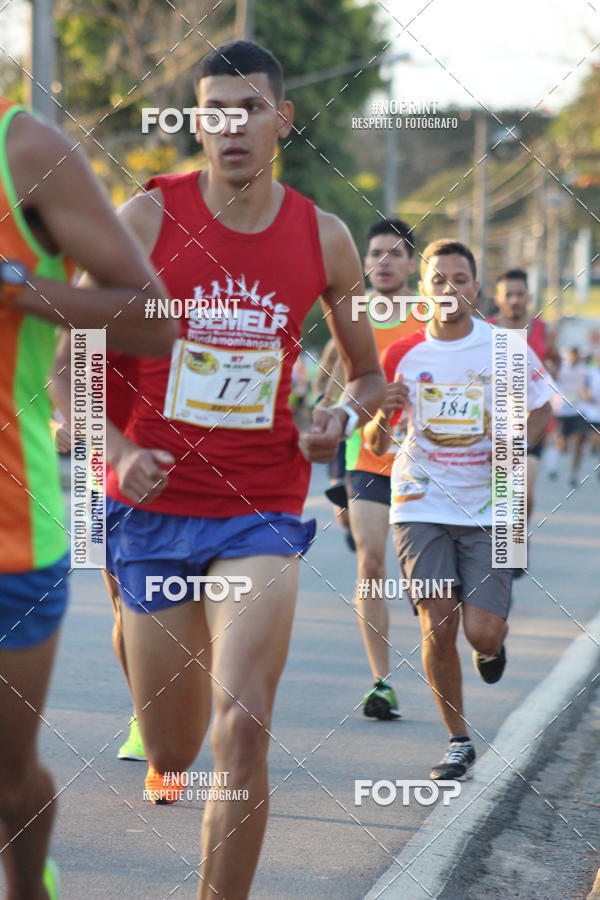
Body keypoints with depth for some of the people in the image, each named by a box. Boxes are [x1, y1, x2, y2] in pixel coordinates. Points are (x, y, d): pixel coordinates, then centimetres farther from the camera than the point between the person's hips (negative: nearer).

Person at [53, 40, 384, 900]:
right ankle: (162, 752, 51)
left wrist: (344, 416, -8)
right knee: (173, 750, 11)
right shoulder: (149, 217, -4)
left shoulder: (324, 239, 2)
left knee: (242, 731, -18)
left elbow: (369, 375, 15)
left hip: (261, 514, 0)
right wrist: (119, 452, -18)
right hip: (153, 507, 0)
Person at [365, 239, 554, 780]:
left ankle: (494, 646, 31)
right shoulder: (401, 355, -2)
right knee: (438, 629, -7)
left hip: (488, 508, -1)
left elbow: (542, 409, 10)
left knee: (483, 633, -9)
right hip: (422, 506, 1)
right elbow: (375, 446, 4)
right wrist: (382, 418, -18)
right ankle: (460, 743, 11)